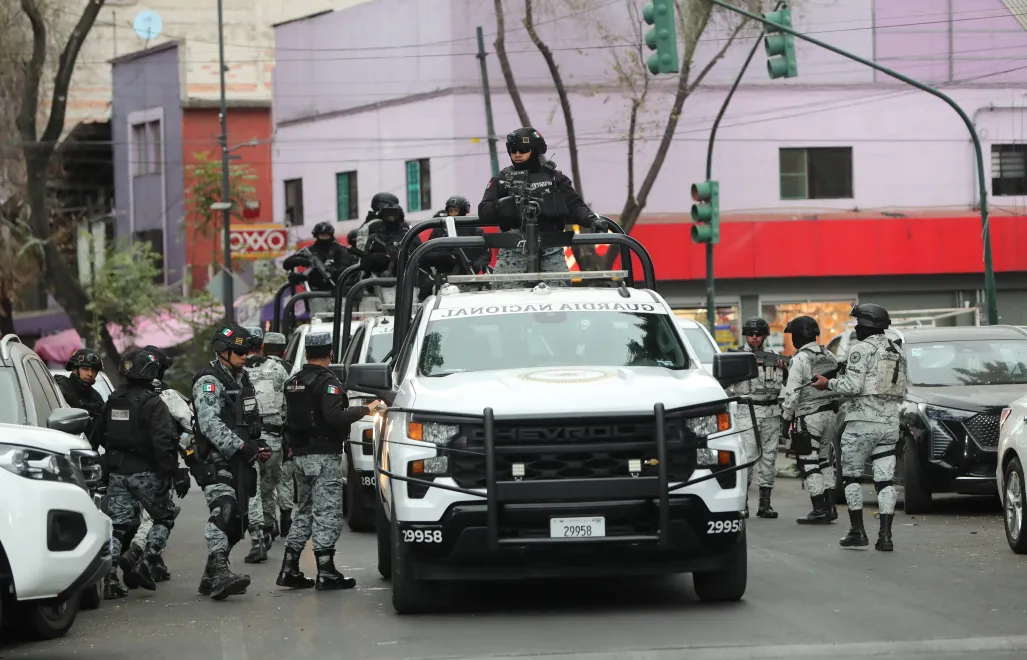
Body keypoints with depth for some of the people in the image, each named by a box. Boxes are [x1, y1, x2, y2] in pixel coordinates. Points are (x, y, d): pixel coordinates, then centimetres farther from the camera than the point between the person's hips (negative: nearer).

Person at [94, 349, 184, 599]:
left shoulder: (112, 401, 8)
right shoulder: (153, 404, -14)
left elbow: (101, 435, 18)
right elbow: (163, 441, -21)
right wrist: (173, 472, -15)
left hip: (117, 472, 5)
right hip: (146, 472, -5)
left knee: (118, 525, 7)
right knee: (164, 517, 12)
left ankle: (109, 577, -3)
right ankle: (145, 563, -3)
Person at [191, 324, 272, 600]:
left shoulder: (242, 379, 20)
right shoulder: (209, 381, -10)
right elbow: (210, 423, -22)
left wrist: (258, 445, 12)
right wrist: (240, 446, -28)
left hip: (240, 462, 9)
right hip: (217, 461, -9)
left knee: (235, 520, 9)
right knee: (223, 512, -25)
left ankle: (211, 577, 17)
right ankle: (219, 572, -38)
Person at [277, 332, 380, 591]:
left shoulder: (293, 383, 13)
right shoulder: (327, 382, -13)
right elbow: (334, 416, -25)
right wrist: (366, 409, -17)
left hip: (301, 454, 8)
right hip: (324, 455, -8)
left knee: (304, 512, 16)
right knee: (327, 513, -5)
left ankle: (289, 569, 13)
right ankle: (326, 573, -7)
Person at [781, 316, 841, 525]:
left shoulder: (800, 359, -14)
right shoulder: (829, 356, 12)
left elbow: (792, 393, -16)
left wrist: (786, 417, -6)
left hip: (808, 417, -8)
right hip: (829, 413, 8)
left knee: (810, 464, -4)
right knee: (825, 461, 17)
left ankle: (820, 510, -7)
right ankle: (830, 507, 17)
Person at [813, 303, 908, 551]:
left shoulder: (861, 349, -10)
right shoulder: (897, 352, 14)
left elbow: (852, 386, -18)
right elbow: (902, 392, 14)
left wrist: (828, 384, -3)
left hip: (862, 422, -6)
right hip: (890, 423, 6)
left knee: (851, 476, 6)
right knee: (885, 479, 4)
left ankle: (857, 532, 4)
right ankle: (885, 536, -3)